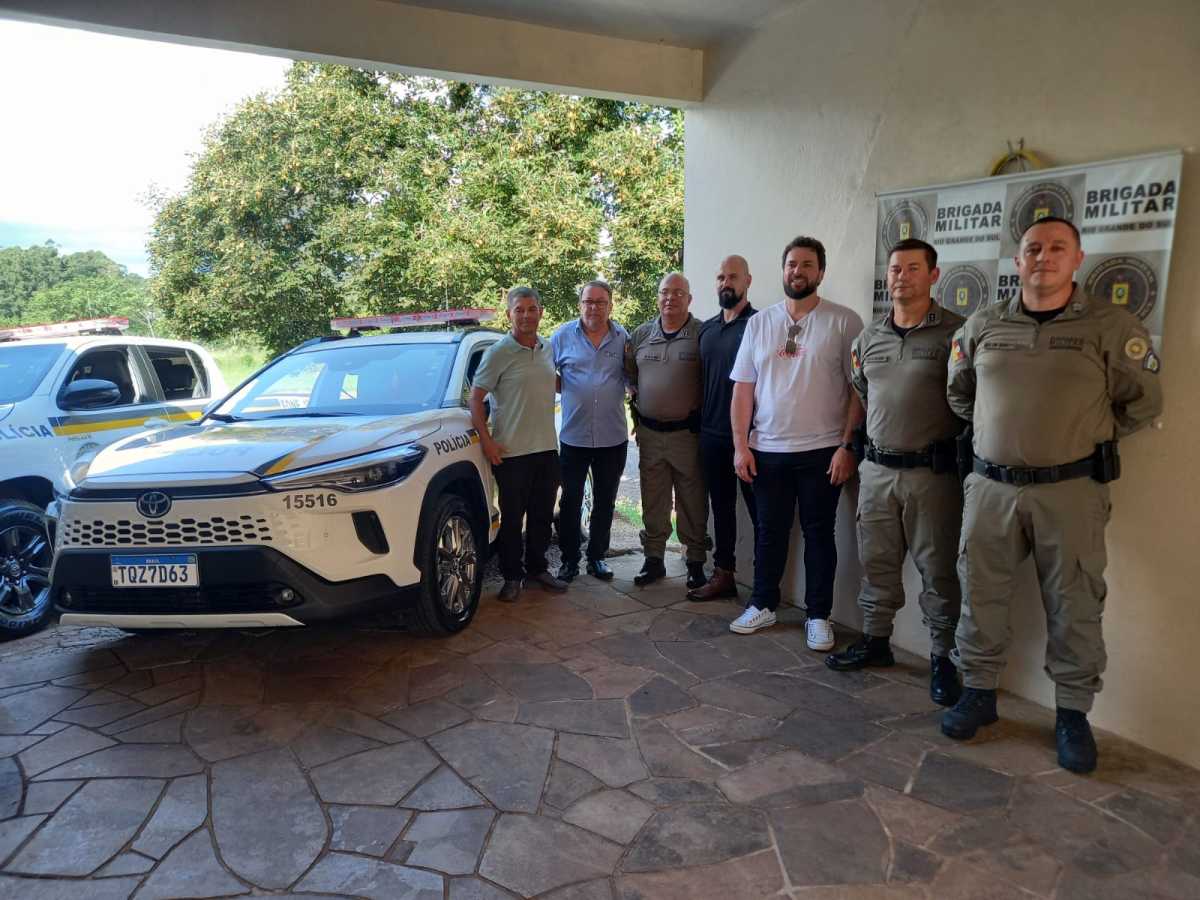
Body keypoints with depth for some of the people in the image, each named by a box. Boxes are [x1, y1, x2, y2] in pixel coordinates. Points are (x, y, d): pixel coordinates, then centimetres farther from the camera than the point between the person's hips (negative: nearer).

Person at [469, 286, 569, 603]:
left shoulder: (549, 349, 9)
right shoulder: (499, 353, -8)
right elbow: (476, 397, -7)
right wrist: (486, 440, -13)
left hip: (547, 447, 5)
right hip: (511, 451, -5)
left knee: (543, 515, 14)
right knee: (512, 518, 4)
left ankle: (537, 568, 30)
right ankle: (512, 576, 17)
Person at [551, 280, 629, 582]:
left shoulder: (623, 337, 3)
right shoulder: (563, 336, 0)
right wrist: (566, 388, -6)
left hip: (613, 438, 1)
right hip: (573, 435, -1)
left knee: (605, 503, 12)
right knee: (570, 502, 6)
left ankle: (597, 557, 27)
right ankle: (569, 560, 20)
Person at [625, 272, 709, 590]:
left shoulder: (702, 334, -6)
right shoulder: (641, 334, 9)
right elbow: (630, 376, 17)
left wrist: (702, 420, -9)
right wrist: (638, 411, 10)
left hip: (687, 433, -4)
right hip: (649, 433, 4)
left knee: (692, 504, 4)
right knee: (653, 503, 13)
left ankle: (696, 563, 17)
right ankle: (653, 560, 25)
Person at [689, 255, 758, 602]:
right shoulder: (706, 328, 13)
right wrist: (700, 421, 11)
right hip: (711, 433, 6)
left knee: (759, 507, 2)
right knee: (721, 506, 13)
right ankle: (723, 574, 23)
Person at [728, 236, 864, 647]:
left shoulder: (844, 321, -3)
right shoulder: (759, 323, 7)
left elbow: (859, 389, -5)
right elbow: (743, 389, 6)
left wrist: (848, 446, -10)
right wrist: (740, 445, 0)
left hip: (822, 451, -3)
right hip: (766, 450, 3)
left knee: (819, 533, 7)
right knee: (769, 531, 13)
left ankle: (818, 615, 20)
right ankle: (763, 604, 28)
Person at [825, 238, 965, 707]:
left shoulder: (956, 332, -6)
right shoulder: (869, 336, 11)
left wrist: (959, 452, -8)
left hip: (932, 471, -5)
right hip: (877, 469, 5)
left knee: (938, 568, 4)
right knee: (876, 561, 14)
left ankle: (943, 657, 17)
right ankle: (875, 640, 29)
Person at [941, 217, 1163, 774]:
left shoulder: (1110, 326, -2)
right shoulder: (982, 326, 6)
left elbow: (1141, 403, 4)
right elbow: (958, 394, 19)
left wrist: (1088, 438, 6)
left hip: (1071, 491, -2)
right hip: (990, 486, 2)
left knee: (1073, 608, 6)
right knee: (980, 596, 9)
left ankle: (1073, 714, 22)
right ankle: (979, 693, 25)